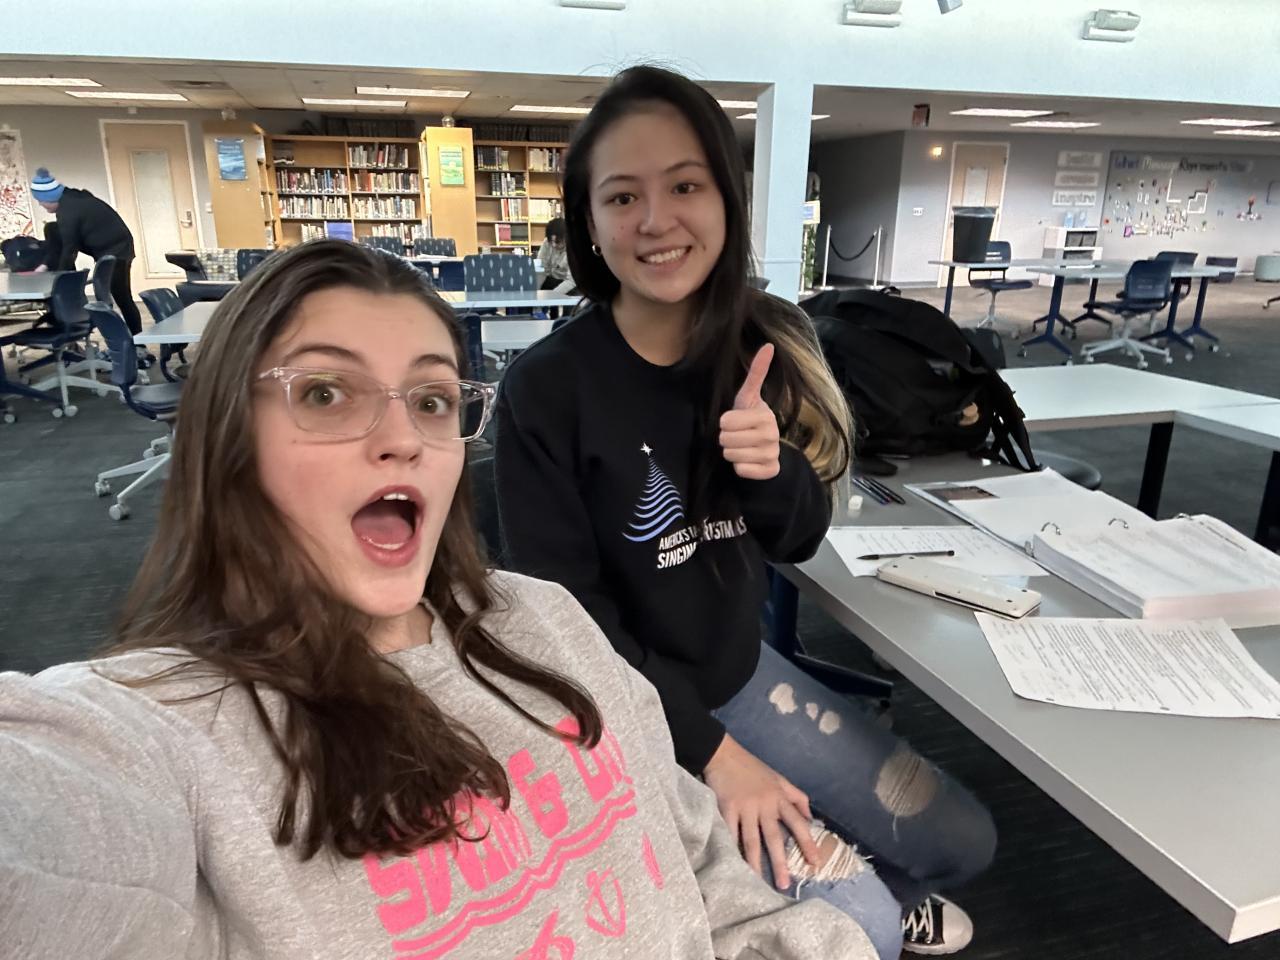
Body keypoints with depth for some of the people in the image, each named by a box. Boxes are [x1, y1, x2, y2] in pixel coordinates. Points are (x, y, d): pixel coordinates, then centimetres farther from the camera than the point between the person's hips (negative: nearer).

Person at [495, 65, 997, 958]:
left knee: (963, 841, 11)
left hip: (741, 670, 5)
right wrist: (711, 750, -17)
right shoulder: (546, 388, -22)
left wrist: (773, 470, -24)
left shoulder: (769, 343, -6)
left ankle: (874, 882, 42)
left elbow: (800, 540, 0)